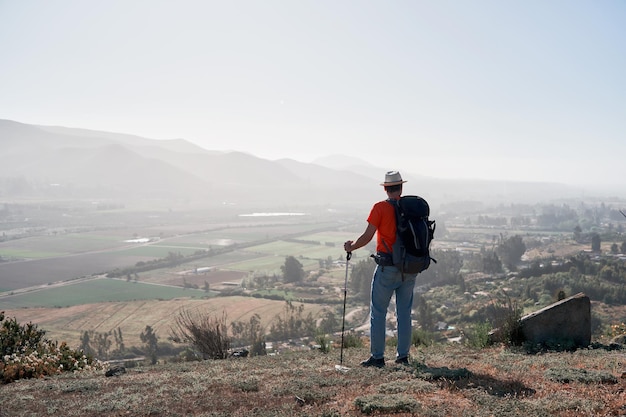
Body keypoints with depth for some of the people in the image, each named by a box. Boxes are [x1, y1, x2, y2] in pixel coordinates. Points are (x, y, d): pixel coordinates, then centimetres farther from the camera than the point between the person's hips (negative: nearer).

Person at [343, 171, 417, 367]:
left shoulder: (380, 208, -9)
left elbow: (367, 237, -10)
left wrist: (351, 246, 8)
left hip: (387, 267, -4)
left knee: (378, 312, 4)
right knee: (404, 312, 12)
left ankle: (377, 357, 6)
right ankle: (403, 356, 17)